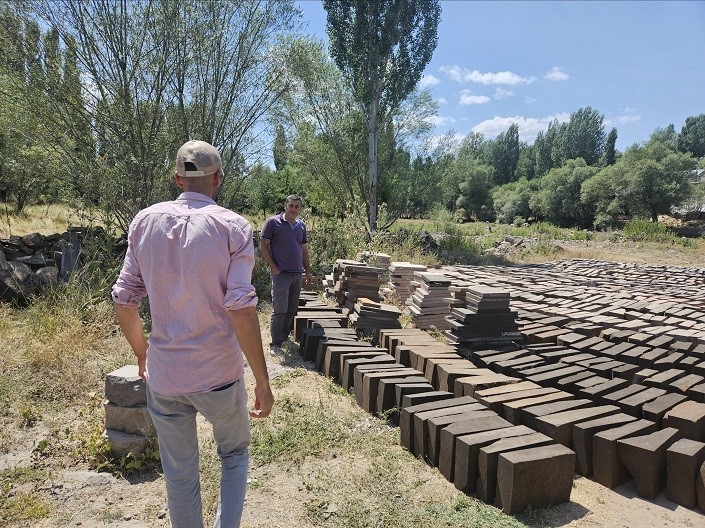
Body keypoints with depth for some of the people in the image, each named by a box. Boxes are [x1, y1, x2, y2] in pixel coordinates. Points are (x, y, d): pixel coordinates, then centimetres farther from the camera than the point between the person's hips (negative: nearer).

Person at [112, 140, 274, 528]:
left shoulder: (145, 221, -1)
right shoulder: (232, 226, -12)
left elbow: (124, 300, 1)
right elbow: (241, 308, -19)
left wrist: (141, 353, 17)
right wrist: (262, 381, -12)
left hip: (163, 376, 3)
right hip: (219, 376, -2)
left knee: (179, 475, 20)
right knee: (234, 455, 24)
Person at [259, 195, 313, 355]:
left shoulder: (301, 225, 13)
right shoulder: (273, 222, -4)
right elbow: (263, 246, -4)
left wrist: (307, 270, 14)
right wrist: (273, 267, -11)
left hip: (297, 273, 6)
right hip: (281, 273, -6)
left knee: (292, 309, 11)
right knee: (279, 310, -8)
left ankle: (284, 337, 24)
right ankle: (275, 344, 1)